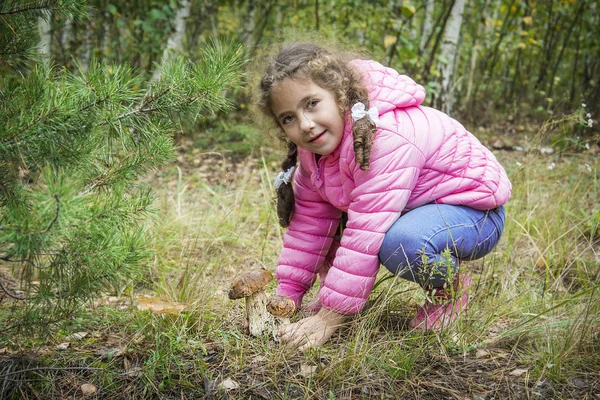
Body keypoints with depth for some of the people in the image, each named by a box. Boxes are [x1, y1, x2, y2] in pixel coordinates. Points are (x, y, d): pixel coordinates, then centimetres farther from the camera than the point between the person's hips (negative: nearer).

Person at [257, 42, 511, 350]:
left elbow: (367, 234, -37)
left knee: (401, 244, -38)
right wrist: (286, 297, -6)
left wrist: (328, 318, -35)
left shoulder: (385, 137, -34)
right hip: (415, 208, 8)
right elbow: (310, 222, -1)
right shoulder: (315, 147, -7)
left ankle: (450, 287, -7)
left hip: (474, 211, -8)